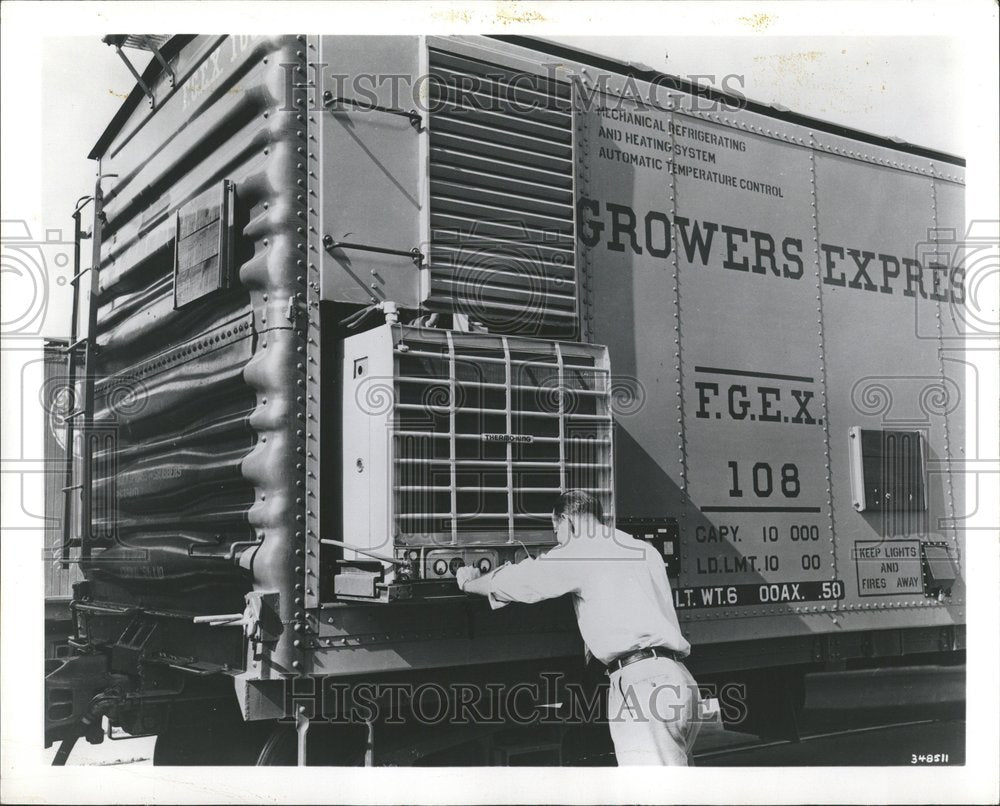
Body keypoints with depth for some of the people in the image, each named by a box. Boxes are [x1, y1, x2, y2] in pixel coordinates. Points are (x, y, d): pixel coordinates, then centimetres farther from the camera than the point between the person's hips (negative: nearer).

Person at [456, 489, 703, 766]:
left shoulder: (583, 551, 2)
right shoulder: (645, 551, 24)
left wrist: (469, 582, 25)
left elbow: (512, 582, 7)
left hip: (641, 681, -9)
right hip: (677, 679, 9)